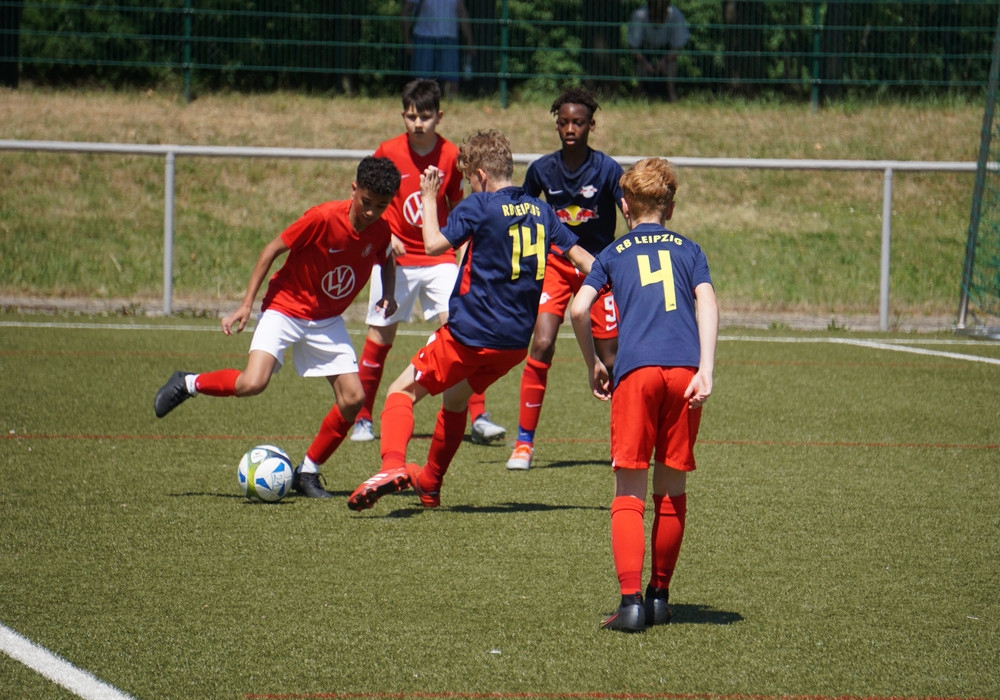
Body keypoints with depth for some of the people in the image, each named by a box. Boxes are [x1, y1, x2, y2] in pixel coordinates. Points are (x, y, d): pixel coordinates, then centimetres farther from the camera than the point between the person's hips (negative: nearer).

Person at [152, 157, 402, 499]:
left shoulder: (381, 232, -8)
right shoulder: (323, 218, -25)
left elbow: (386, 261, 17)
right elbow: (272, 250, -15)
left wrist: (388, 294, -3)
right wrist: (247, 303, -17)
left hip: (327, 321, 5)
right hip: (286, 308, -5)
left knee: (353, 398, -7)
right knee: (253, 383, -27)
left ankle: (308, 472, 10)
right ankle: (188, 384, 2)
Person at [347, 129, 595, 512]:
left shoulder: (478, 206, -12)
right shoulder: (540, 210, 7)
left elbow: (435, 243, -18)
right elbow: (582, 257, 9)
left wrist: (428, 197, -6)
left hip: (470, 335, -7)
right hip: (517, 340, 7)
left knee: (402, 391, 0)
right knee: (456, 398, 29)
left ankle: (393, 464, -26)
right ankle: (430, 485, 39)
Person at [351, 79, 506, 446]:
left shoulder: (451, 156, -3)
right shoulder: (388, 152, -6)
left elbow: (458, 208, 9)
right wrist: (385, 236, -12)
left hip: (439, 259, 0)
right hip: (396, 258, 0)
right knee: (381, 335, 5)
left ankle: (479, 417, -12)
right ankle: (362, 418, 19)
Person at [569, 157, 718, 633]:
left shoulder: (613, 254, 17)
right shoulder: (688, 250, 20)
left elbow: (579, 310, 4)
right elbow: (706, 303, 4)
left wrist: (593, 365, 18)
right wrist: (705, 370, -3)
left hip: (636, 371, -2)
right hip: (684, 370, 2)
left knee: (629, 493, -1)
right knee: (671, 490, 14)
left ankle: (631, 601, -13)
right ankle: (659, 595, 20)